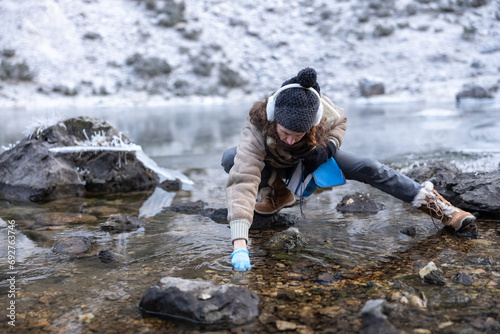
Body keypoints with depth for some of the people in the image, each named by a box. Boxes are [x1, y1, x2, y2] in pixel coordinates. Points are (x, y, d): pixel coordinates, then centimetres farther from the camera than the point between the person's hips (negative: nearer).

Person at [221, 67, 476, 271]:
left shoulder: (321, 110, -33)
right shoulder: (256, 131, -43)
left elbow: (340, 120, -6)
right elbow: (242, 179, -54)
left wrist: (331, 144, -28)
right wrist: (240, 243, -64)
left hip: (309, 160, 1)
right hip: (272, 166, -1)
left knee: (368, 168, -18)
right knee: (230, 159, -34)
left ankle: (431, 202, 1)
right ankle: (276, 193, -4)